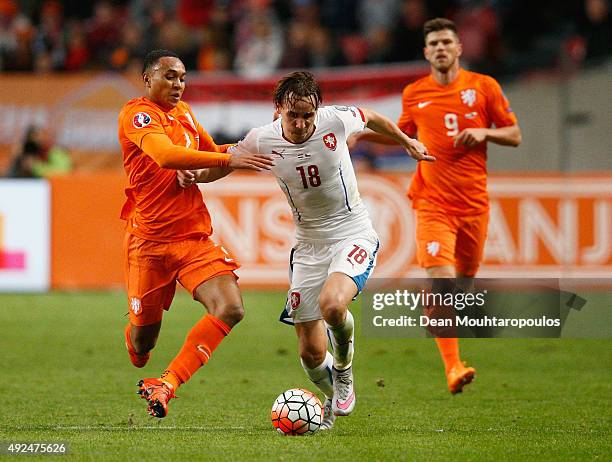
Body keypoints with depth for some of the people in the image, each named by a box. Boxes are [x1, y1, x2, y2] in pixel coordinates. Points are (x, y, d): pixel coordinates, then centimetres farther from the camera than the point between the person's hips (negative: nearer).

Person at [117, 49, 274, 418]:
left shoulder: (183, 112, 14)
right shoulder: (138, 114, -10)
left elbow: (213, 154, 29)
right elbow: (166, 155, -30)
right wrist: (229, 159, -34)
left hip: (195, 238, 6)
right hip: (149, 240, -6)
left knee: (231, 309, -18)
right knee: (144, 334, 3)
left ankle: (166, 385, -17)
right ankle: (139, 373, 41)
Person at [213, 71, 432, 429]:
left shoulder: (336, 121, -15)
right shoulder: (262, 141, -11)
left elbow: (371, 118, 8)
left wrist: (407, 142, 23)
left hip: (354, 235, -3)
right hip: (309, 245, 3)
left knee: (332, 304, -34)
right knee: (310, 352, 0)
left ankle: (343, 368, 0)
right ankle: (333, 399, 35)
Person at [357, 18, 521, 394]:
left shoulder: (484, 87, 3)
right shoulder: (414, 94, 6)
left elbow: (515, 136, 7)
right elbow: (404, 134, 25)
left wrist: (485, 132, -11)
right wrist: (363, 133, 12)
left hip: (474, 203, 1)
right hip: (433, 203, -1)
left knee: (465, 280, 11)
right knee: (440, 279, -19)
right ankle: (453, 367, -23)